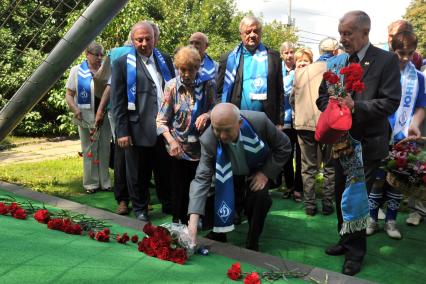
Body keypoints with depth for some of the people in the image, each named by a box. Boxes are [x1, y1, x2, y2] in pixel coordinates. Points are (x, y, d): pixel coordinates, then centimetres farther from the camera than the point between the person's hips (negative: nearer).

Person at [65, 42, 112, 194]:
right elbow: (69, 94, 1)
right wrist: (75, 109, -15)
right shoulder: (77, 71, 3)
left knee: (104, 150, 6)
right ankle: (91, 183, 13)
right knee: (89, 150, 4)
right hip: (86, 117, -2)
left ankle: (104, 182, 15)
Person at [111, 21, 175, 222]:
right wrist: (122, 131, -9)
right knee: (139, 173, 9)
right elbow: (118, 101, -3)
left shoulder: (165, 61, 12)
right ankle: (140, 208, 27)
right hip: (139, 130, -3)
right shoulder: (122, 64, 0)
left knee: (166, 171, 11)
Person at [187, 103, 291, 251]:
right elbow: (201, 178, -33)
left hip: (257, 171, -1)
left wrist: (266, 173, -23)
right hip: (228, 175, 1)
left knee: (259, 196, -26)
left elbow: (284, 146, -15)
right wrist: (193, 222, -42)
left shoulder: (259, 121, -32)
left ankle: (252, 245, -5)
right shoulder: (208, 140, -31)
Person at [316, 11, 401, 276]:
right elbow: (323, 97, 9)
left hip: (367, 143, -5)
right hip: (340, 139, 5)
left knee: (357, 198, 2)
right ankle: (346, 240, 34)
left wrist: (355, 106, -22)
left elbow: (390, 102, -15)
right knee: (341, 195, 15)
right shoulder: (335, 62, 7)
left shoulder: (387, 60, -9)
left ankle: (356, 252, 20)